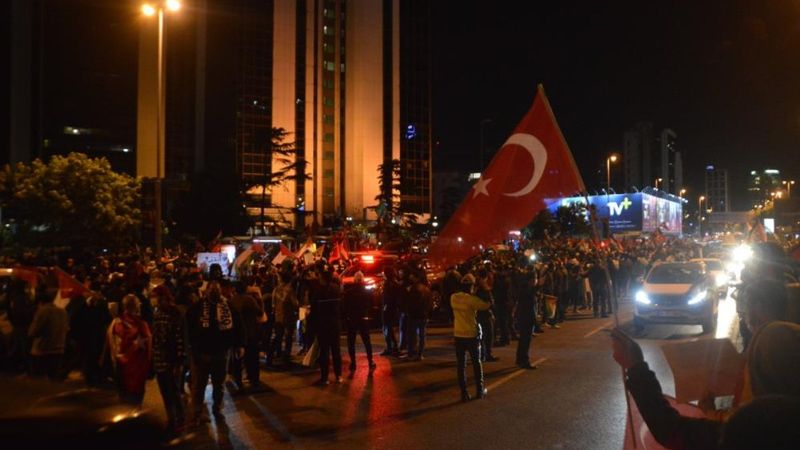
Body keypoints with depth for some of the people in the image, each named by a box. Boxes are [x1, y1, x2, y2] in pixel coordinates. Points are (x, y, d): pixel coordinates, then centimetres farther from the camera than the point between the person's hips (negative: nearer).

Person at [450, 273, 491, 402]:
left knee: (461, 364, 6)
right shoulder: (472, 299, -16)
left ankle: (464, 393, 6)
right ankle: (480, 390, 21)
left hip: (458, 335, 3)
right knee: (477, 363, 13)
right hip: (472, 334, -3)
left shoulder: (453, 298, -1)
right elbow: (487, 305, -14)